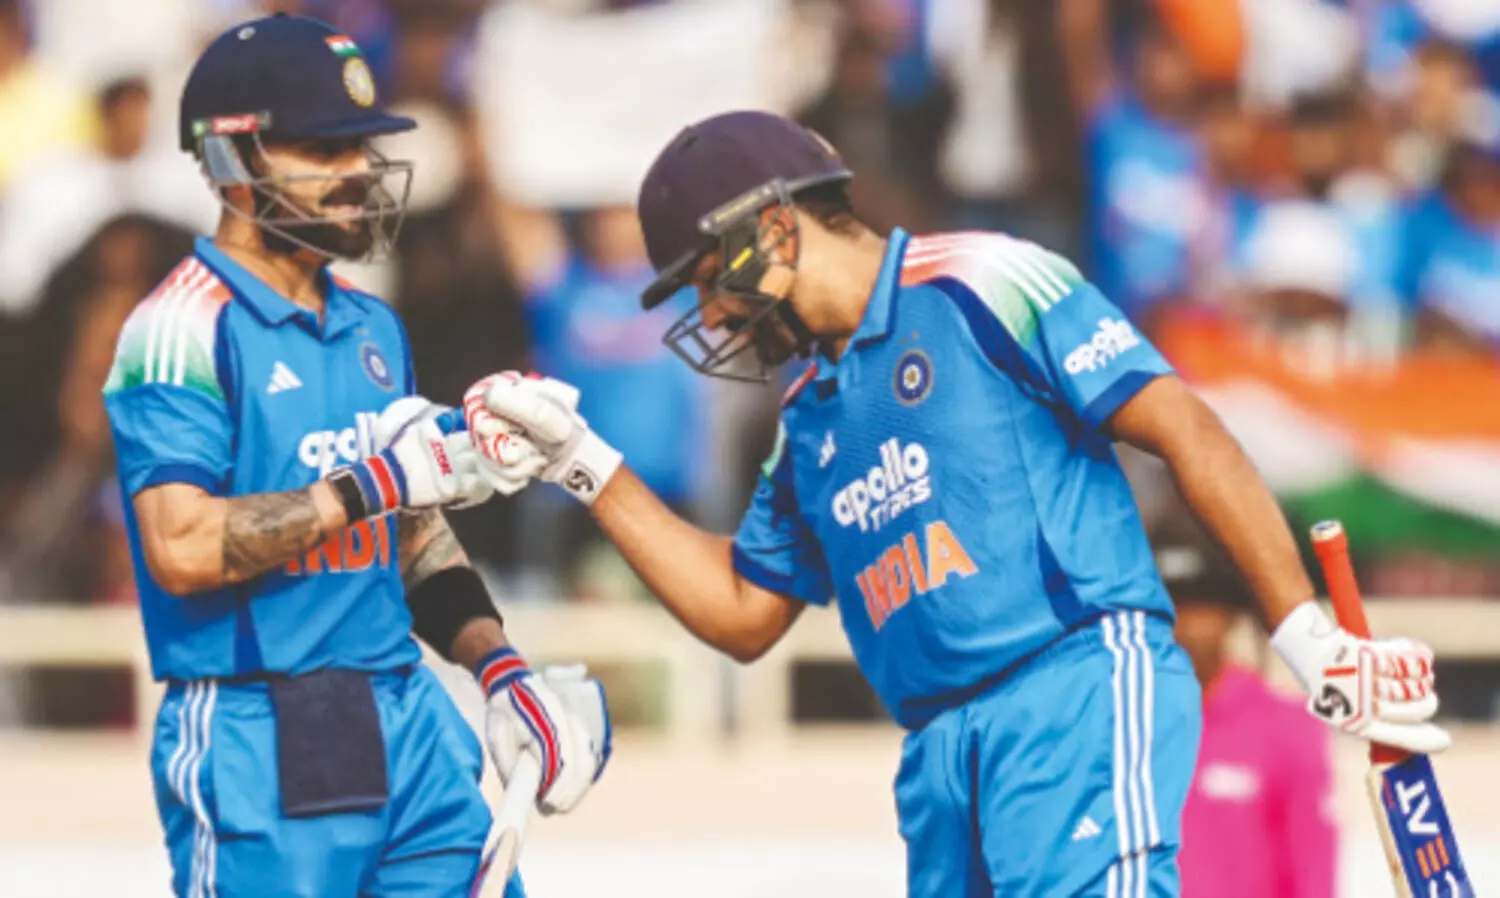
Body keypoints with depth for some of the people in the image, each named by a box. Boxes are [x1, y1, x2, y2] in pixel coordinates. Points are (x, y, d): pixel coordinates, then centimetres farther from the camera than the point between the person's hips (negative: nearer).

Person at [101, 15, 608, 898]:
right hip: (259, 751, -8)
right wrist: (377, 484, -20)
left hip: (409, 727, 8)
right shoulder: (185, 329, -11)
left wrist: (502, 671, 9)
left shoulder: (373, 328, 16)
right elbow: (182, 546, -21)